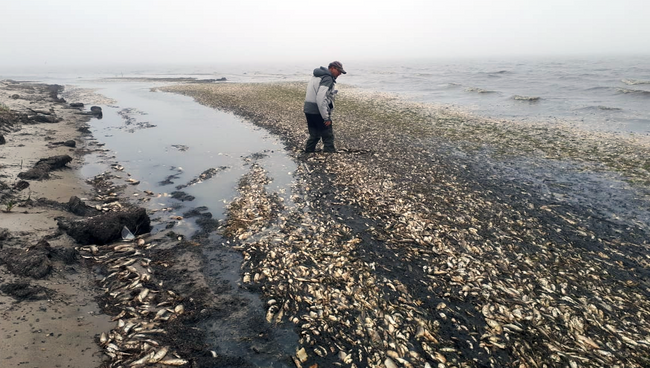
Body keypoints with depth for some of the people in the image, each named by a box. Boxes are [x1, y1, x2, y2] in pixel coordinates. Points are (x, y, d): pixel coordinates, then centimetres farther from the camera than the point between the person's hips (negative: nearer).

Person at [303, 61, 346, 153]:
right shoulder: (328, 78, -14)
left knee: (314, 136, 19)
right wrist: (326, 117, -22)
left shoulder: (316, 76, 17)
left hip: (308, 110, 9)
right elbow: (321, 98, -25)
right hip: (318, 113, -9)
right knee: (328, 138, -1)